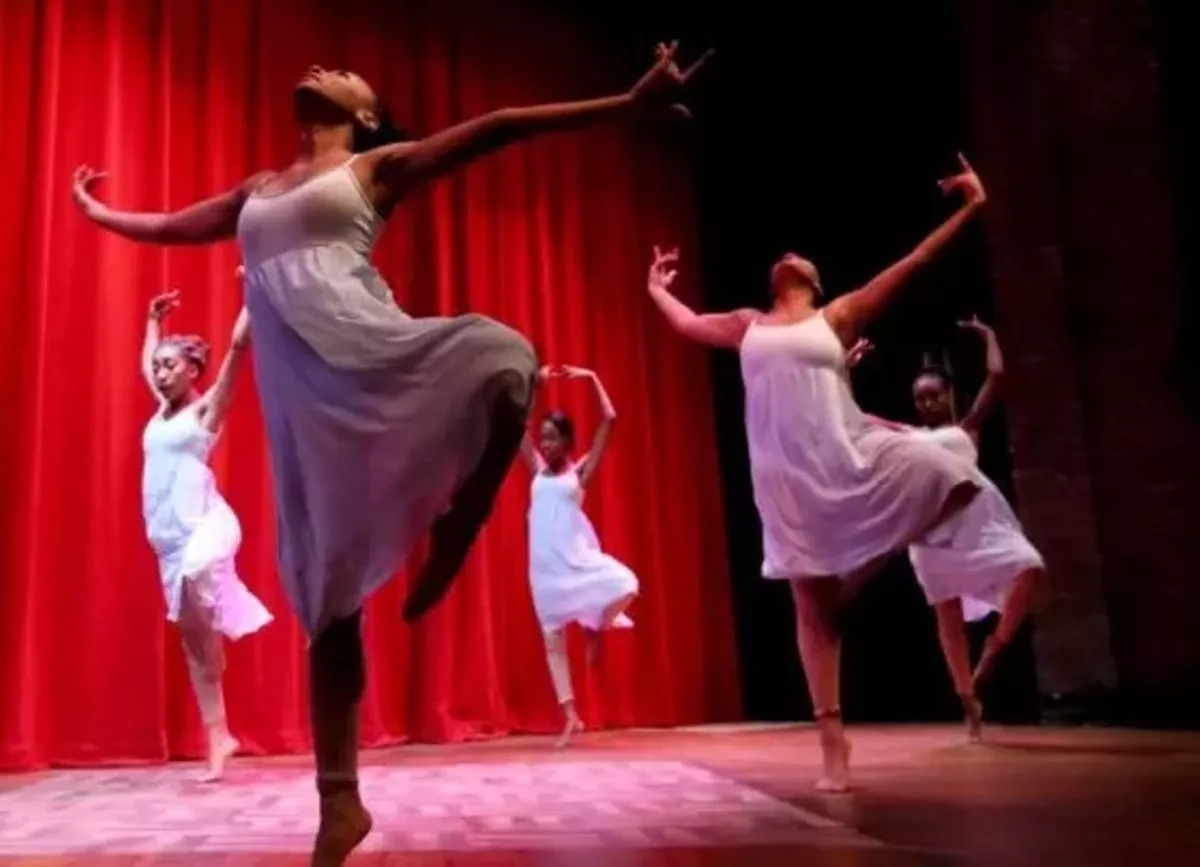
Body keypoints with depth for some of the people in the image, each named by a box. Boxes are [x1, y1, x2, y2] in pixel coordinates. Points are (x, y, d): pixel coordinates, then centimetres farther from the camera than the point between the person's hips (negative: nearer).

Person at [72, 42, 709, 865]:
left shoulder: (380, 166, 16)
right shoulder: (258, 191, 29)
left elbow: (501, 127, 9)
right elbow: (169, 226, 44)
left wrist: (627, 104, 5)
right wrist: (95, 211, 59)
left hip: (369, 355, -4)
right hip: (302, 396, 4)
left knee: (503, 360, -38)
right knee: (327, 602, 1)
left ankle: (448, 544, -16)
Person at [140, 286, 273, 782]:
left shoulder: (207, 407, 0)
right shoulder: (162, 408, 19)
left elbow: (238, 345, -8)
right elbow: (144, 361, 38)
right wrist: (154, 318, 41)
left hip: (205, 525, -7)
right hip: (170, 539, 7)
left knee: (193, 581, -39)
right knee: (192, 640, 5)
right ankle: (218, 742, 10)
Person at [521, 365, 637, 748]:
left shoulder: (580, 471, 1)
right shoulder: (538, 471, 9)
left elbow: (609, 420, -4)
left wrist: (591, 378, -2)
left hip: (577, 558, -3)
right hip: (546, 564, 3)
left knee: (626, 585, -28)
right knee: (552, 639, 3)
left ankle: (595, 630, 2)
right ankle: (570, 717, 12)